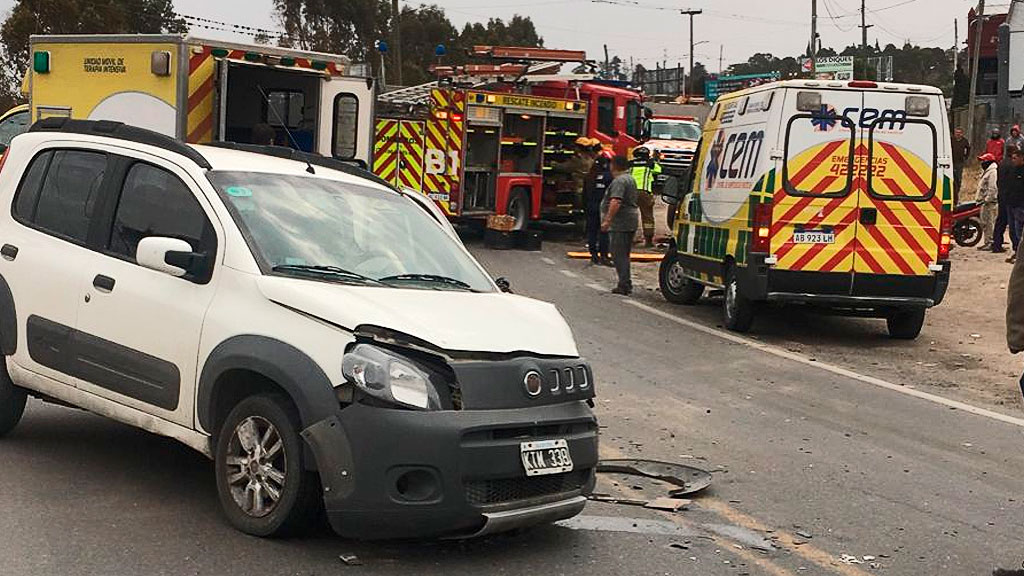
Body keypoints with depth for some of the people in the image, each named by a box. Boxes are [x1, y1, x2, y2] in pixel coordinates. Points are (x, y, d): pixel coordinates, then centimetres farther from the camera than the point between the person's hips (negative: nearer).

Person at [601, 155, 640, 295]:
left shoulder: (619, 181, -16)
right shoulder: (630, 179, 18)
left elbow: (616, 202, -27)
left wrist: (607, 220, -25)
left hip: (619, 224, -10)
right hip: (630, 224, 10)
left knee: (619, 255, -8)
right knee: (624, 255, 16)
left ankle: (624, 285, -11)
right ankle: (626, 284, 20)